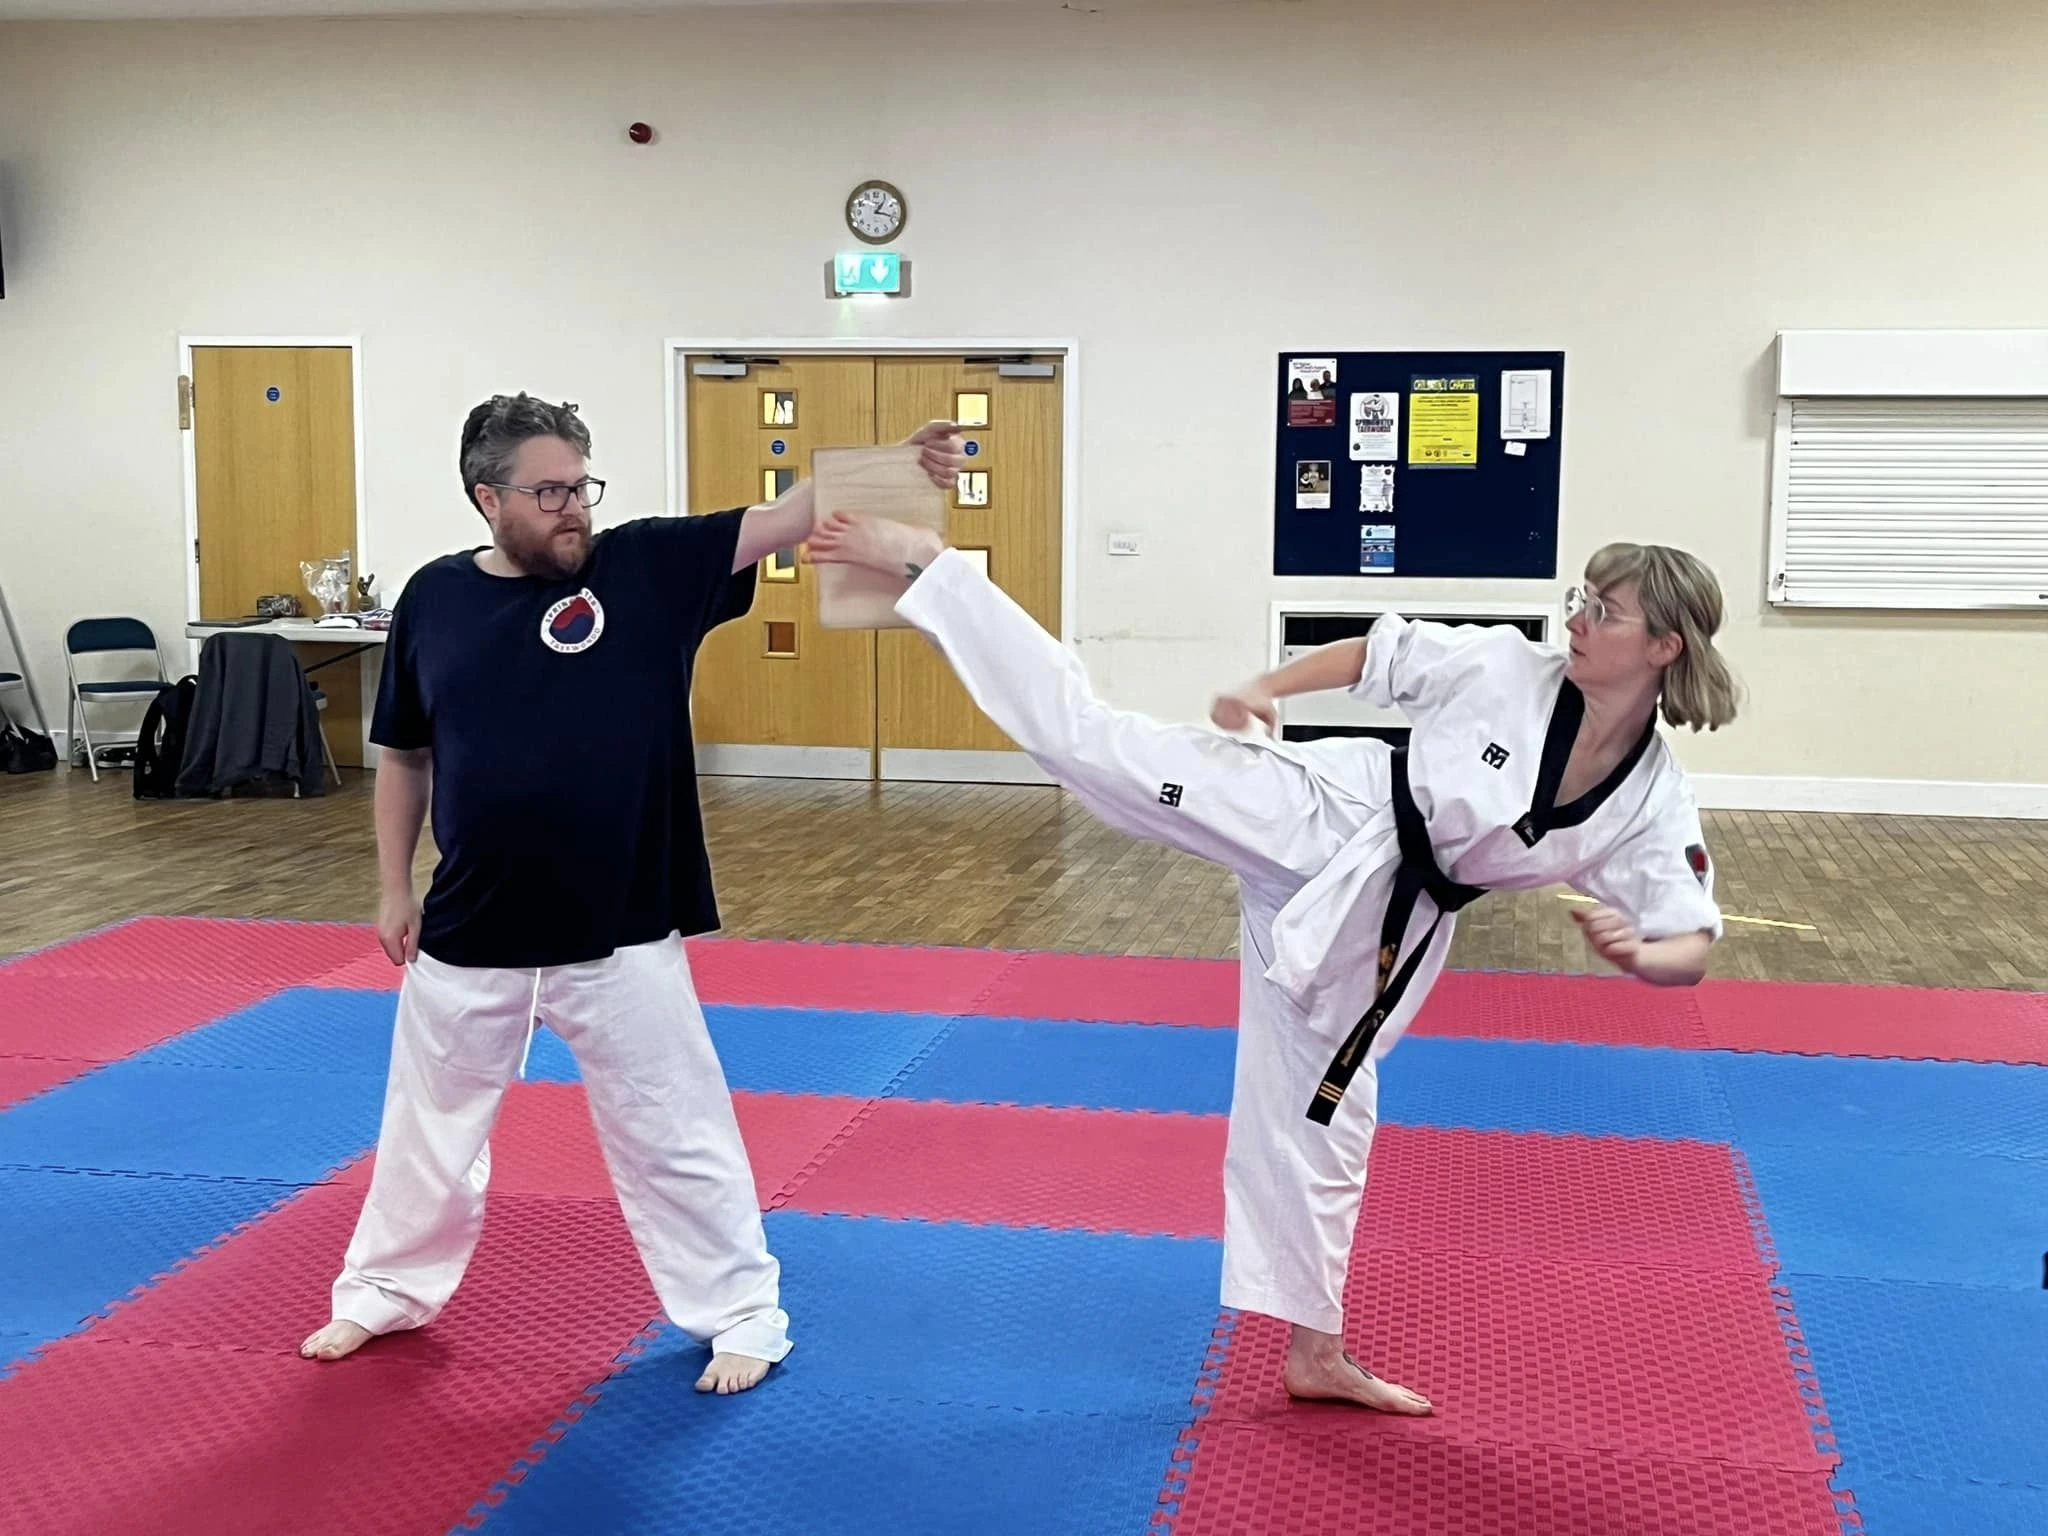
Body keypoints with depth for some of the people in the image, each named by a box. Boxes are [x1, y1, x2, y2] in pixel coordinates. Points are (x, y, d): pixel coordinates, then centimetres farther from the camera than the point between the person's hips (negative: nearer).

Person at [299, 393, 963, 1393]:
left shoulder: (646, 567, -8)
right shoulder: (435, 600, -2)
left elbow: (784, 518, -20)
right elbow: (404, 755, 9)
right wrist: (395, 889, 10)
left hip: (619, 935, -2)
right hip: (470, 934, 2)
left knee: (675, 1136, 8)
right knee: (430, 1129, 20)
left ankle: (742, 1316, 25)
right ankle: (385, 1291, 42)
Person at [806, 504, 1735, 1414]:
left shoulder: (1653, 807, -7)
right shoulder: (1504, 668, -10)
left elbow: (1689, 950, -6)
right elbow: (1379, 654, 4)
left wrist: (1632, 952, -29)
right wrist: (1264, 687, -4)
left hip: (1380, 915, 2)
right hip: (1321, 816, -2)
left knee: (1317, 1110, 11)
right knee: (1093, 738, -14)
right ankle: (920, 566, -6)